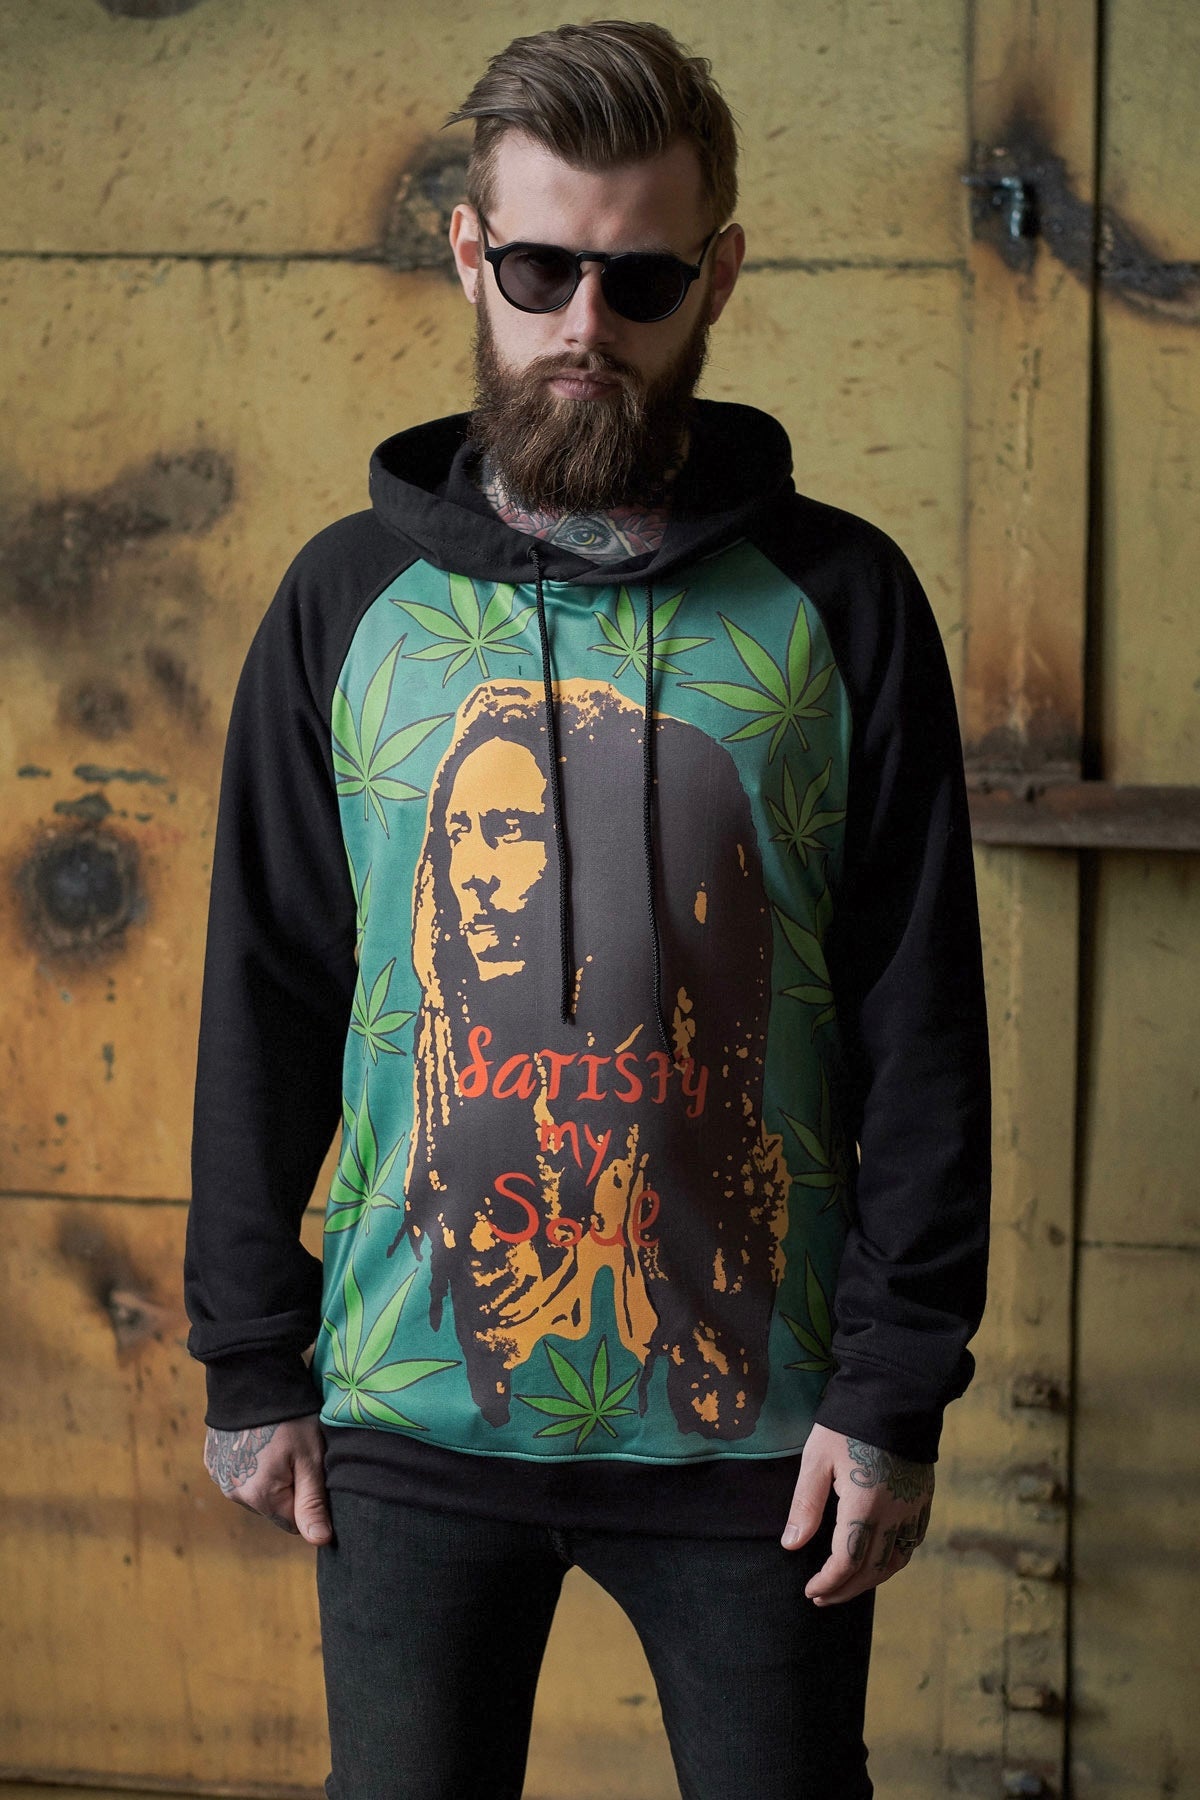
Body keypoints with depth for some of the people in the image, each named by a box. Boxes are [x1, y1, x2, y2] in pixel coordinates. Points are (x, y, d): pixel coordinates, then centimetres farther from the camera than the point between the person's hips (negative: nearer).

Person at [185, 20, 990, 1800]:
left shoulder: (840, 600, 0)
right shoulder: (353, 595, 4)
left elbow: (923, 1025, -1)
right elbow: (265, 1001, 6)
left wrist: (898, 1389, -5)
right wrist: (250, 1365, 4)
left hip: (752, 1428, -1)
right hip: (412, 1420, 1)